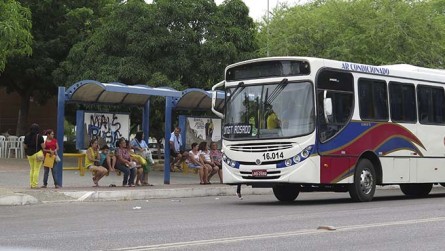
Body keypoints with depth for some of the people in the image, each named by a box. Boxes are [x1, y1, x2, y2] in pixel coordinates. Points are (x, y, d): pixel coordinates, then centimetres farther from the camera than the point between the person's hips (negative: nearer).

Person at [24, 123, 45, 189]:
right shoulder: (39, 136, -10)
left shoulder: (27, 136, 4)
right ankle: (34, 185, -5)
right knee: (36, 170, -1)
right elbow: (43, 146, -11)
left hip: (29, 154, 5)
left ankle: (31, 184, 17)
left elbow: (25, 146, 7)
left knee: (32, 169, 16)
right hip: (38, 153, -5)